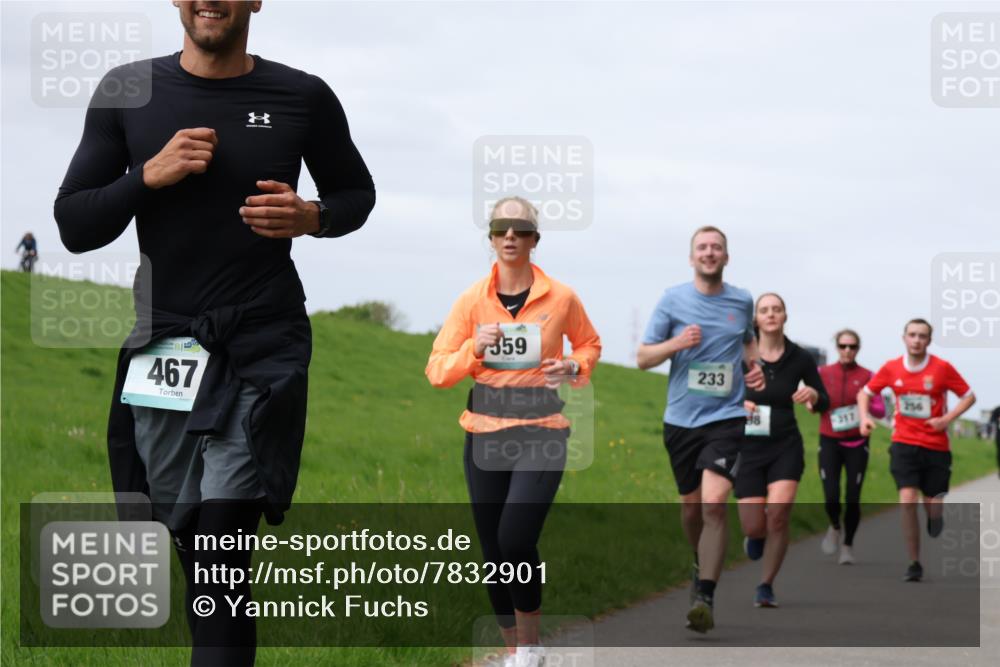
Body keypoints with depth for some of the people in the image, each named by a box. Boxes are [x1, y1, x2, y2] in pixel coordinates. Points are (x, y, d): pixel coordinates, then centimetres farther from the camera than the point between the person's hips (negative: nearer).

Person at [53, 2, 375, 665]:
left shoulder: (304, 97, 1)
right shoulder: (127, 91, 4)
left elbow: (357, 193, 16)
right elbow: (74, 226, 4)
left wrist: (312, 217, -6)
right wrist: (150, 174, -13)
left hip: (263, 350, -3)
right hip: (163, 348, 3)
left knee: (220, 563, -14)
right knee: (193, 552, 11)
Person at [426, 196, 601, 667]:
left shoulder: (560, 298, -1)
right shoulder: (472, 300, 1)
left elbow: (589, 345, 18)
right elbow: (437, 371, 1)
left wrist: (573, 368, -3)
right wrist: (474, 349, -17)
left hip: (541, 433, -2)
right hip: (485, 434, 2)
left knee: (516, 539, -18)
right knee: (493, 549, 6)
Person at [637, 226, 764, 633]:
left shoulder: (742, 301, 6)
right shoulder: (673, 299, 1)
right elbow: (643, 358, 2)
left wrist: (755, 366, 8)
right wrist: (676, 344, -17)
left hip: (726, 418, -1)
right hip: (680, 419, 1)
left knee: (714, 504, -18)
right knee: (691, 505, 12)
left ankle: (704, 599, -23)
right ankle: (702, 564, 43)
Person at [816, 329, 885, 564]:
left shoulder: (866, 376, 1)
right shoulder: (823, 373, 3)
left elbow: (880, 410, -1)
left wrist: (867, 406, -22)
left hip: (856, 443, 0)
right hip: (829, 441, 0)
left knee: (852, 498, -5)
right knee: (831, 497, -10)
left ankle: (847, 545, 16)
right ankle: (835, 527, 23)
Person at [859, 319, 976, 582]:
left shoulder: (942, 368, -6)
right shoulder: (891, 368, 1)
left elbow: (969, 396, 2)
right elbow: (865, 392, 14)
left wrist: (947, 419, -13)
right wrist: (865, 417, -5)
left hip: (936, 447, -1)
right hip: (904, 444, 1)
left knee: (933, 509, 2)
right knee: (907, 501, -15)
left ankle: (935, 514, 43)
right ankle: (914, 564, -7)